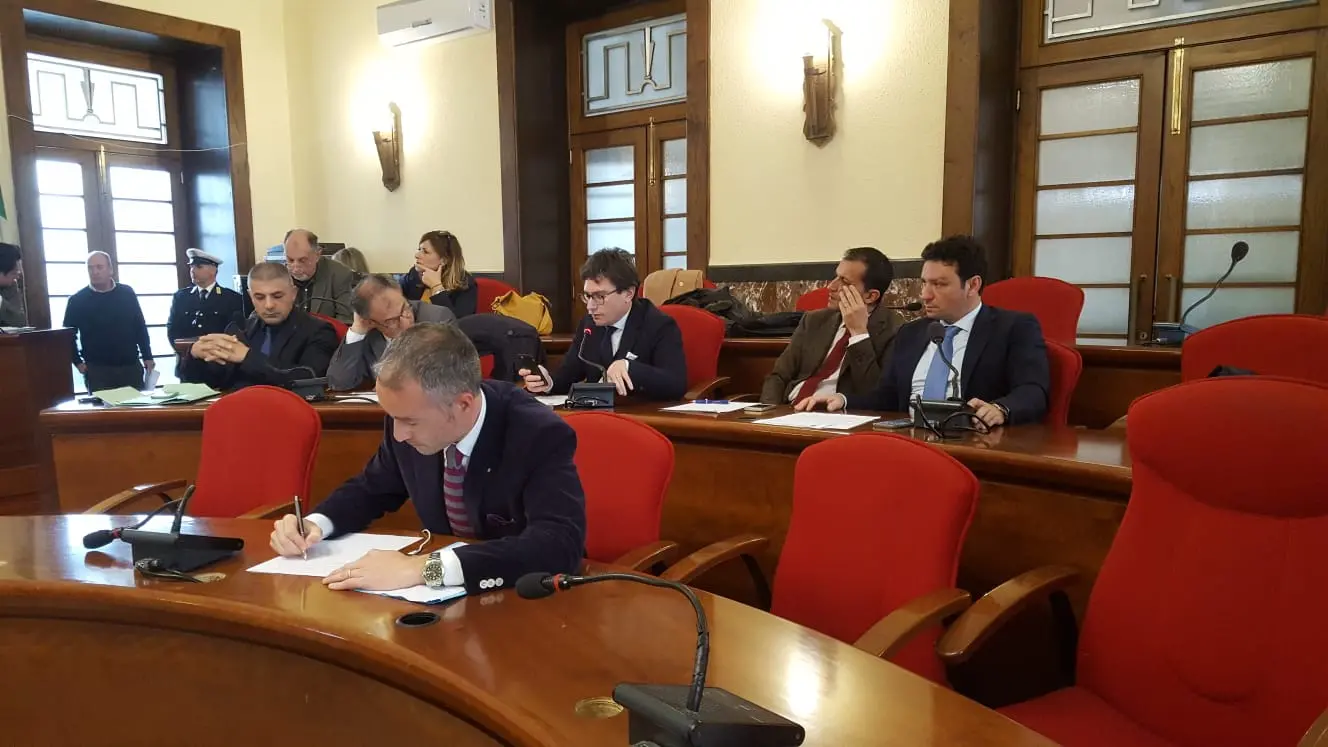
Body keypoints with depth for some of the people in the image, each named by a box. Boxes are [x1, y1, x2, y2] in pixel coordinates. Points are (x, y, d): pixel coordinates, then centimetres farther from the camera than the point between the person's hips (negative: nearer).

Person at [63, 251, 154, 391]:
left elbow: (140, 327, 9)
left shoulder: (127, 293, 4)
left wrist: (147, 357, 6)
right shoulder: (77, 300, -1)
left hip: (131, 366, 2)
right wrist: (78, 362, -2)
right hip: (97, 370, -2)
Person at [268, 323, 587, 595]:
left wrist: (427, 568, -41)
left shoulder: (541, 437, -24)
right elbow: (372, 488, 9)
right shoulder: (411, 414, -9)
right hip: (442, 595, 5)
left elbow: (560, 543, -37)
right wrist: (315, 523, -10)